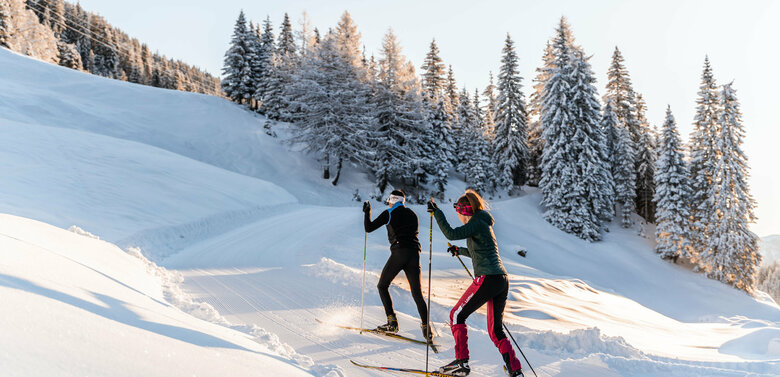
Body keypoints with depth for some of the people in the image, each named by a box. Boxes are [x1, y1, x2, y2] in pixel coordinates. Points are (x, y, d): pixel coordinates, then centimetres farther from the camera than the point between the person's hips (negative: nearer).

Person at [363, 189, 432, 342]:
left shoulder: (389, 213, 4)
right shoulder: (412, 214, 19)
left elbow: (369, 228, 5)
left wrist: (367, 212, 20)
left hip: (399, 253, -5)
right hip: (414, 254, 5)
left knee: (382, 286, 12)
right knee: (417, 293, 7)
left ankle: (392, 321, 1)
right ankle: (426, 327, -7)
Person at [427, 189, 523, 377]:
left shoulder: (477, 223, -6)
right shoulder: (484, 223, 22)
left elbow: (451, 234, -17)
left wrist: (437, 212, -9)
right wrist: (460, 251, 37)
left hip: (487, 278, -9)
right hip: (502, 280, 9)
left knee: (457, 315, 4)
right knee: (496, 331, 13)